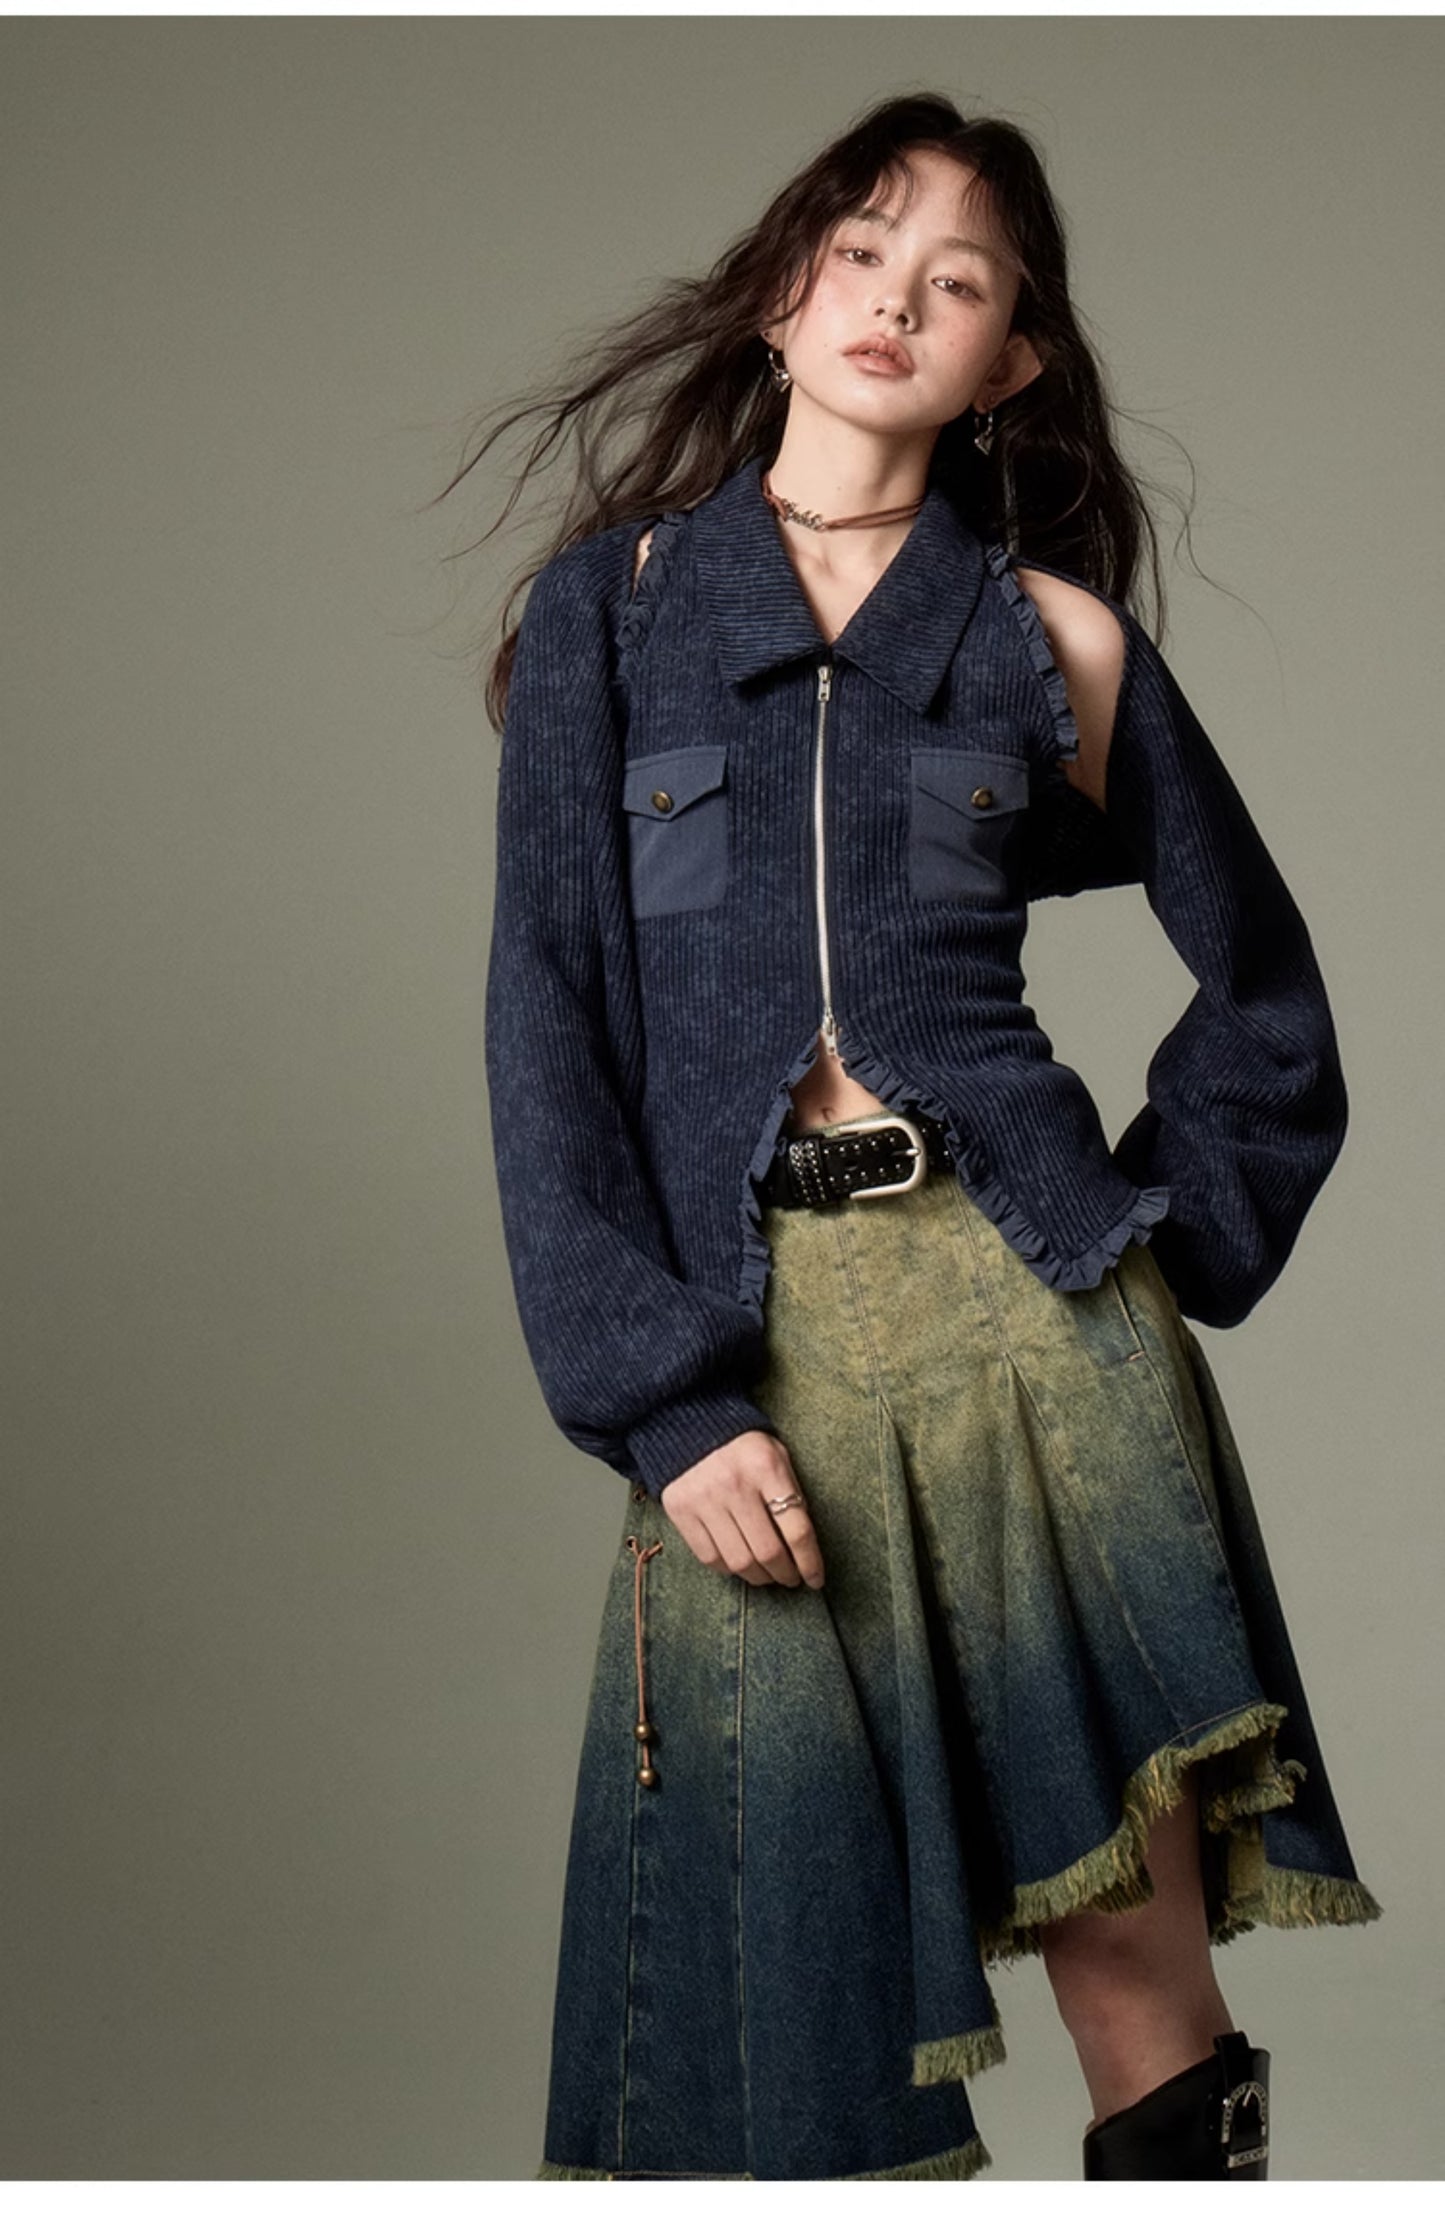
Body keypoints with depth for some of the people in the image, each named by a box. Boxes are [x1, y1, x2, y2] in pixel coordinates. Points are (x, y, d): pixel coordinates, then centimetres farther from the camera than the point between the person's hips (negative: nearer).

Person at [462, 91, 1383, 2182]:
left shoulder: (1058, 640, 8)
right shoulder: (611, 600, 7)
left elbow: (1262, 986, 19)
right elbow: (548, 1016, 1)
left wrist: (1162, 1252, 5)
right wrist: (661, 1400, -8)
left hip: (1026, 1299, 0)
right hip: (748, 1330, 0)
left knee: (1147, 1987, -1)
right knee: (792, 1931, 3)